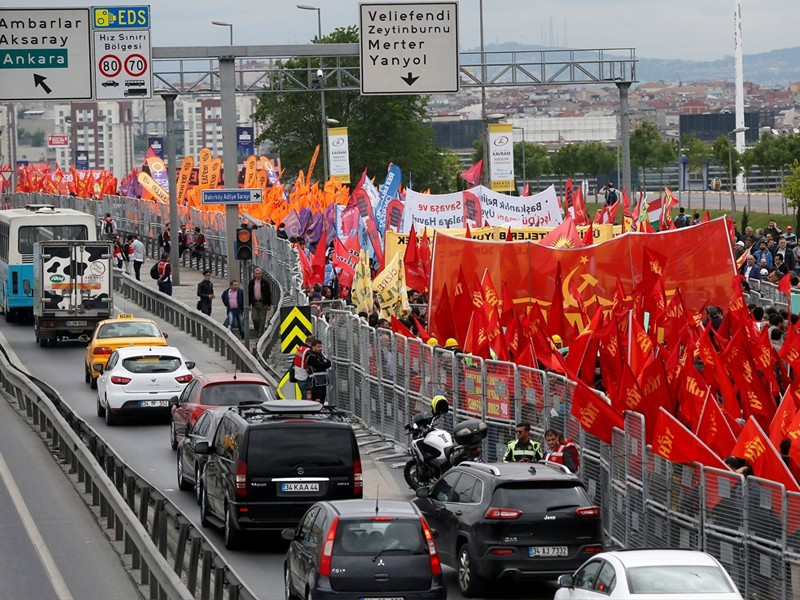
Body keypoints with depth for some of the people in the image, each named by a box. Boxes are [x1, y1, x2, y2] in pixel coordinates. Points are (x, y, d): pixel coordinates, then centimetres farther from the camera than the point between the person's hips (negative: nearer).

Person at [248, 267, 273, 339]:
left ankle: (260, 335, 1)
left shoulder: (265, 282, -1)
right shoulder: (251, 283, 5)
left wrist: (269, 305, -2)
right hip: (254, 303, 2)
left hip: (263, 303, -2)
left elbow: (269, 294, 1)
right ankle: (257, 332, 18)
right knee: (255, 319, -4)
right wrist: (249, 305, 4)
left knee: (262, 320, -2)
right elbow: (249, 294, 9)